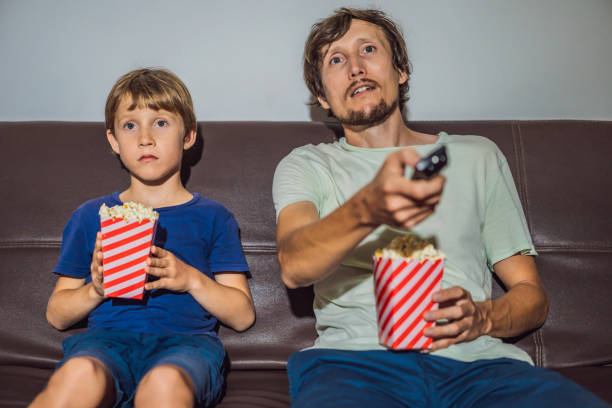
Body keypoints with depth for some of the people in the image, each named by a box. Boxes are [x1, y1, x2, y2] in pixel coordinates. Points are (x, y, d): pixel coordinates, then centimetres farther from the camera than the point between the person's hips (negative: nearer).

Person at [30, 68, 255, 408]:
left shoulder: (212, 218, 15)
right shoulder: (90, 217, 19)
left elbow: (243, 315, 9)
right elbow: (56, 314, 18)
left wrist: (192, 279, -7)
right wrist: (95, 289, -3)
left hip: (185, 337, -1)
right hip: (107, 336, 2)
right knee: (80, 374, -36)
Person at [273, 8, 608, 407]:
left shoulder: (477, 155, 20)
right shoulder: (305, 165, 15)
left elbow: (532, 293, 19)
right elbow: (294, 266, -7)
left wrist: (481, 317, -6)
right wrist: (367, 208, -29)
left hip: (476, 359, 2)